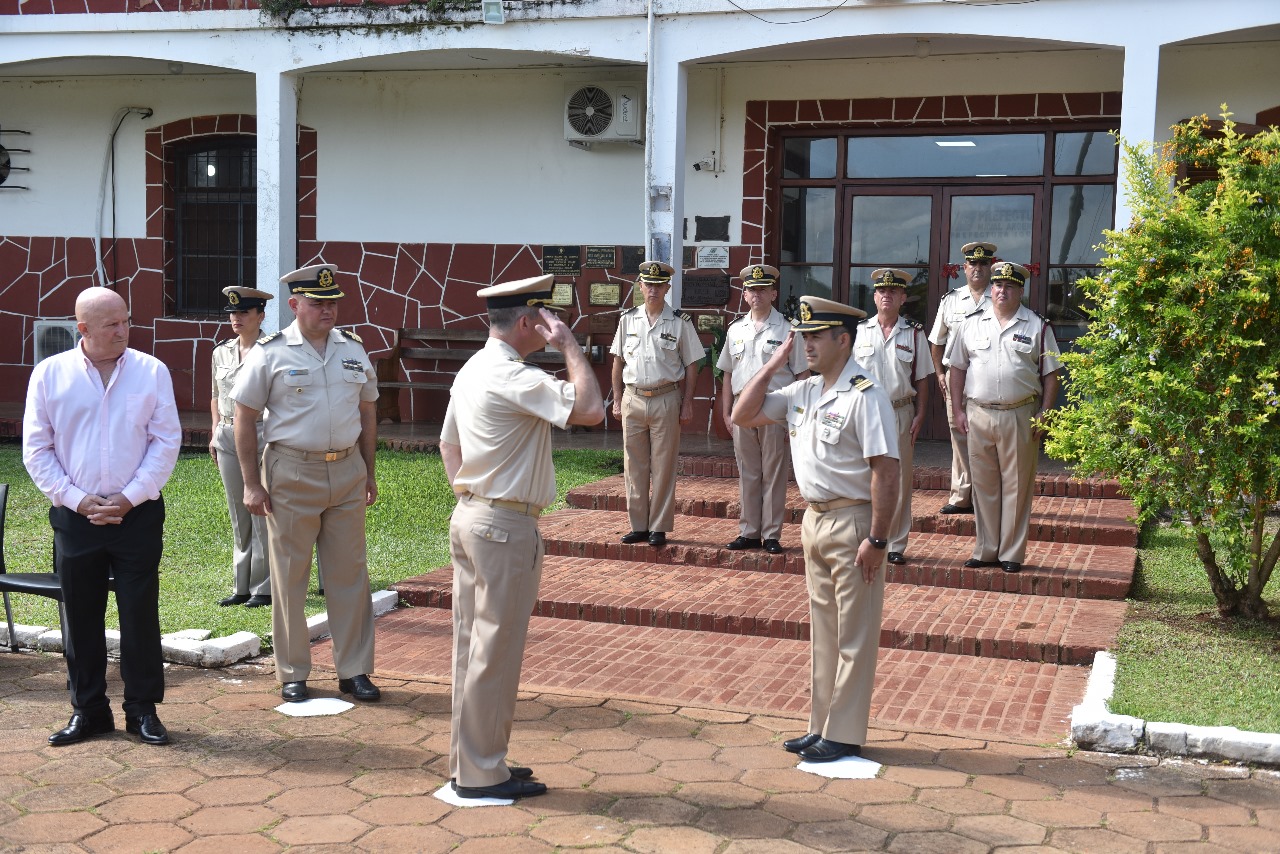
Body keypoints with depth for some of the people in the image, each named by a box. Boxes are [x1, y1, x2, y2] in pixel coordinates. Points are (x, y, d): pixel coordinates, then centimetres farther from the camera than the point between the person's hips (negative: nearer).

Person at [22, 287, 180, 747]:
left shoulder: (151, 371, 0)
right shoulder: (49, 373, 2)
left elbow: (166, 441, -1)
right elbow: (36, 450, 2)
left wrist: (129, 498, -9)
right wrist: (77, 501, -7)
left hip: (138, 514, -1)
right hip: (74, 516, 1)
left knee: (140, 614, 2)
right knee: (81, 617, 8)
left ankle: (142, 710, 14)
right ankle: (88, 711, 21)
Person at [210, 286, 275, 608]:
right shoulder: (221, 352, 11)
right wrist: (216, 432, 12)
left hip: (262, 437, -6)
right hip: (228, 438, 6)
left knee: (261, 513, -2)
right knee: (238, 515, 11)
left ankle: (264, 587, 8)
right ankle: (243, 586, 19)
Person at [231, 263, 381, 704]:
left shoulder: (353, 349, 8)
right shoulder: (270, 353, -5)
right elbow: (245, 419, -4)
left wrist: (369, 473, 14)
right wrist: (251, 484, -7)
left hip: (347, 473, 4)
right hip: (292, 474, -4)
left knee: (350, 574, 7)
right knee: (290, 577, 5)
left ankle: (354, 670, 18)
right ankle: (292, 675, 17)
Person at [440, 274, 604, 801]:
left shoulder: (471, 371, 12)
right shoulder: (514, 377, -19)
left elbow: (448, 445, 20)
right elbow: (590, 409, -27)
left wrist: (468, 496, 17)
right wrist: (569, 344, -18)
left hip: (468, 517, 10)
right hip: (505, 526, -10)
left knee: (472, 646, 15)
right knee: (495, 653, -1)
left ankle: (468, 759, 25)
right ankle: (481, 773, 8)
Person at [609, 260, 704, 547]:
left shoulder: (680, 323, -1)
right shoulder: (628, 319, 7)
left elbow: (691, 366, 2)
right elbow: (618, 362, 12)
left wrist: (687, 404, -3)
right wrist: (617, 400, 7)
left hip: (666, 399, -3)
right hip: (633, 399, 3)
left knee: (663, 467, 1)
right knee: (634, 467, 7)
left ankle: (659, 527, 8)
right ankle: (638, 526, 15)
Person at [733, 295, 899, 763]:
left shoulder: (865, 395, -16)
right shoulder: (802, 392, 9)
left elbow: (885, 470, -20)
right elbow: (743, 415, 12)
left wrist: (877, 539, -22)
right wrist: (773, 364, 5)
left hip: (852, 524, -8)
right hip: (814, 519, 9)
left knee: (854, 637, 2)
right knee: (823, 630, 16)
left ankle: (844, 736, 10)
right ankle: (821, 726, 26)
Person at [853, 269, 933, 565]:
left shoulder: (914, 333, 4)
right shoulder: (860, 331, 6)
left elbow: (921, 379, 5)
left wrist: (919, 416, -3)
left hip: (901, 412, 0)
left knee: (899, 479, 3)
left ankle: (895, 544, 11)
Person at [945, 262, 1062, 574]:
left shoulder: (1037, 327, 3)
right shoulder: (972, 324, 9)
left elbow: (1050, 375, 2)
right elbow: (958, 368, 12)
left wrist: (1043, 414, -6)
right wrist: (958, 410, 4)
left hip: (1020, 416, -2)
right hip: (979, 415, 2)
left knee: (1017, 486, 2)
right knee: (983, 486, 8)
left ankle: (1011, 554, 10)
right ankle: (985, 551, 17)